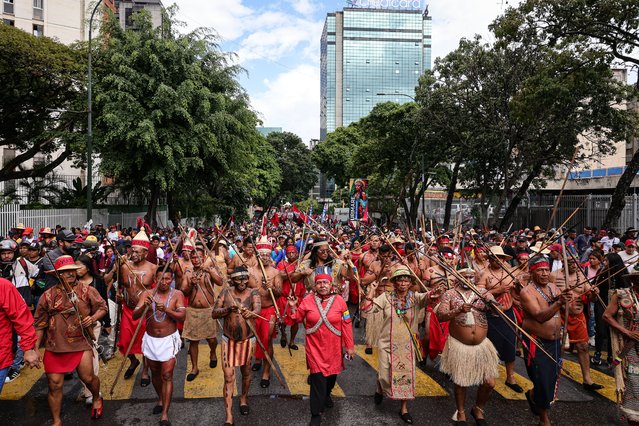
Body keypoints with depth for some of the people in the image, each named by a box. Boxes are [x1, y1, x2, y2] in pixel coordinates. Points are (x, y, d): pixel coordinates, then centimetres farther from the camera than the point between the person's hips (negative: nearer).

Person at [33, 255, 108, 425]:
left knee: (88, 377, 1)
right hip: (55, 346, 1)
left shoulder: (87, 290, -3)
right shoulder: (48, 295, -1)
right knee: (54, 385, 6)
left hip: (81, 343, -1)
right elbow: (40, 323, 5)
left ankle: (97, 398, 35)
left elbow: (102, 307, 4)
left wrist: (93, 318, -16)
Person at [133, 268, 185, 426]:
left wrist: (165, 309, -33)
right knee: (155, 373, 19)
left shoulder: (177, 294, -9)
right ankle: (161, 400, 43)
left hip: (169, 339, -3)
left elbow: (182, 316, -18)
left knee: (167, 375, -5)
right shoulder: (147, 294, -5)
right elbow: (134, 315, -12)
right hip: (150, 339, 3)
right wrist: (144, 307, -33)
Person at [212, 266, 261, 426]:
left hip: (248, 340, 0)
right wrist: (228, 309, -28)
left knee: (246, 372, 20)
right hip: (228, 340, 0)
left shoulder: (253, 293, -13)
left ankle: (244, 398, 46)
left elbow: (258, 309, -32)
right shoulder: (226, 292, -8)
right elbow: (214, 313, -9)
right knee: (229, 377, 1)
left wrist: (250, 313, -55)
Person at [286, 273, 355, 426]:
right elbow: (296, 319, 2)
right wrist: (293, 307, -17)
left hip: (333, 348, 2)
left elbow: (346, 325, -3)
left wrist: (349, 346, -2)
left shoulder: (339, 300, -7)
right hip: (315, 347, -2)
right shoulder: (308, 300, -7)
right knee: (318, 379, -5)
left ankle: (327, 395, 54)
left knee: (331, 374, 21)